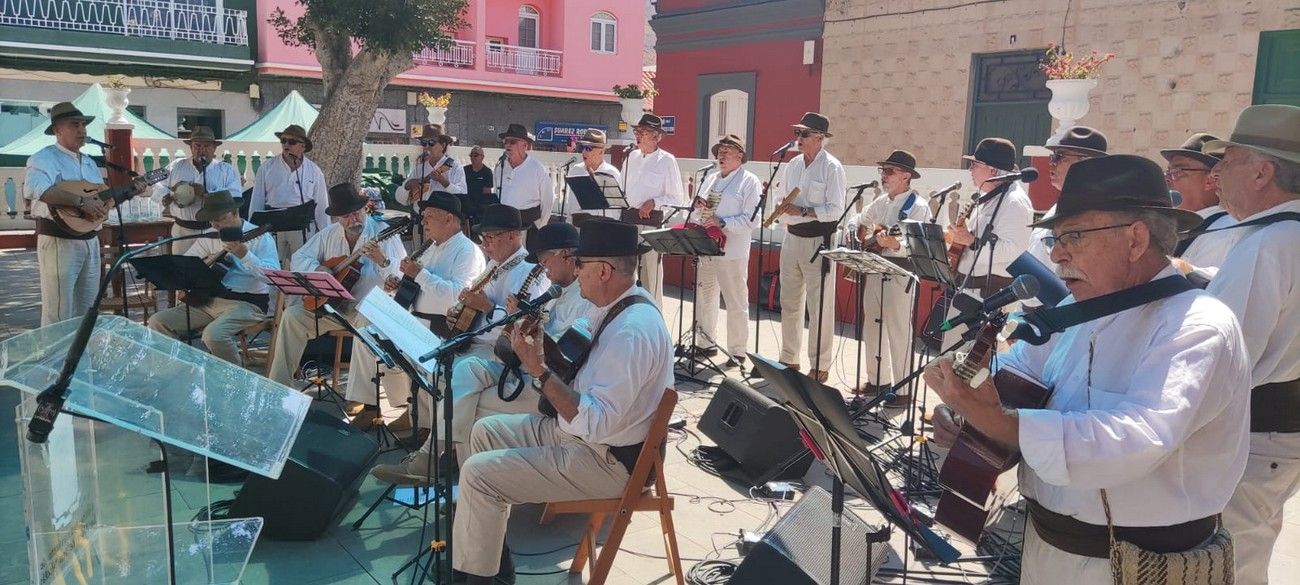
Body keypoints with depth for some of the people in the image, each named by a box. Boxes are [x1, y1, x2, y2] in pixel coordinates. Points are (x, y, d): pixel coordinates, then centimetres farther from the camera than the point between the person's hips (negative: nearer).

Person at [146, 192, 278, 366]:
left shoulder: (259, 236, -6)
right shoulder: (209, 236, 13)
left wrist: (244, 255, -29)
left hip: (247, 302, -7)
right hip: (208, 299, 7)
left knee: (213, 334, -33)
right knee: (157, 322, -5)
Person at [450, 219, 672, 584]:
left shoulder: (632, 331, -29)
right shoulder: (617, 306, 3)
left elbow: (596, 423, -32)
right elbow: (581, 371, 11)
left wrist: (538, 369, -29)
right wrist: (542, 343, -3)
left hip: (606, 460, -11)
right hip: (579, 430, 11)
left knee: (478, 473, -13)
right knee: (486, 431, 14)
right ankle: (486, 548, 21)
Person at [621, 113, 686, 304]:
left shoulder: (667, 160, -3)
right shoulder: (631, 157, 13)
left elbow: (677, 199, -4)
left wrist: (653, 203, -17)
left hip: (652, 224, -5)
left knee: (651, 272, -2)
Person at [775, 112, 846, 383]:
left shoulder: (831, 167, -9)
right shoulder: (793, 164, 11)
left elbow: (835, 210, -16)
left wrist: (802, 211, -21)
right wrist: (783, 209, 0)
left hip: (818, 241, -7)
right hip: (792, 238, 7)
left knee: (819, 307, -2)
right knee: (789, 303, 15)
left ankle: (820, 366, 7)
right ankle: (789, 358, 28)